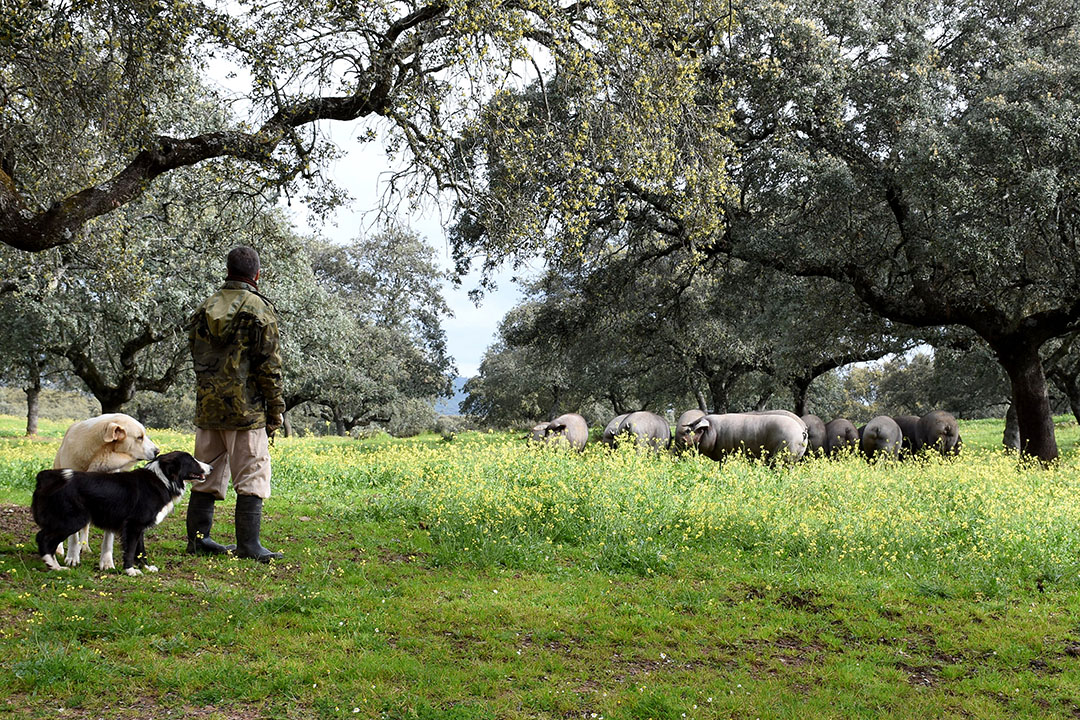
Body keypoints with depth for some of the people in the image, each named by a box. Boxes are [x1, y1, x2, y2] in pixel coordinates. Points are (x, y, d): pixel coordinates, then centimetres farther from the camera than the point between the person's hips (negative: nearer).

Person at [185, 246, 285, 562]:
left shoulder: (204, 308, 11)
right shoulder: (259, 310, -9)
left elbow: (197, 358, 16)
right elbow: (269, 365, -10)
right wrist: (275, 409, -4)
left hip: (207, 407, 6)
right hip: (245, 409, -6)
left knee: (207, 475, 14)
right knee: (251, 477, -2)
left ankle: (198, 538, 18)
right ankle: (248, 545, -3)